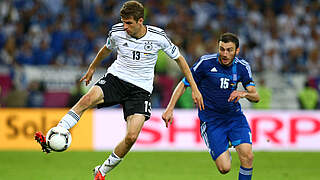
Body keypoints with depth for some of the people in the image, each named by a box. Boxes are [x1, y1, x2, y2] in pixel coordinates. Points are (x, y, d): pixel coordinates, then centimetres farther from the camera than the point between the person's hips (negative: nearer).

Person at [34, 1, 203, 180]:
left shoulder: (158, 36, -11)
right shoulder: (117, 32, -6)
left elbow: (179, 58, 3)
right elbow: (107, 48, 19)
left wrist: (194, 88, 4)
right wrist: (92, 68, 33)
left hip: (140, 89, -1)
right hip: (116, 78, 1)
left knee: (131, 137, -18)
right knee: (88, 98, -31)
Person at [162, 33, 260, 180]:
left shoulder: (242, 67, -3)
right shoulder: (205, 63, -12)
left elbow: (255, 96, -4)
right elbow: (184, 84, -1)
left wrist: (244, 93, -27)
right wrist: (170, 108, -9)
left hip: (234, 116, 3)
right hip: (210, 120, -3)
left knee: (247, 156, -21)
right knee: (224, 168, -13)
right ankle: (225, 153, 25)